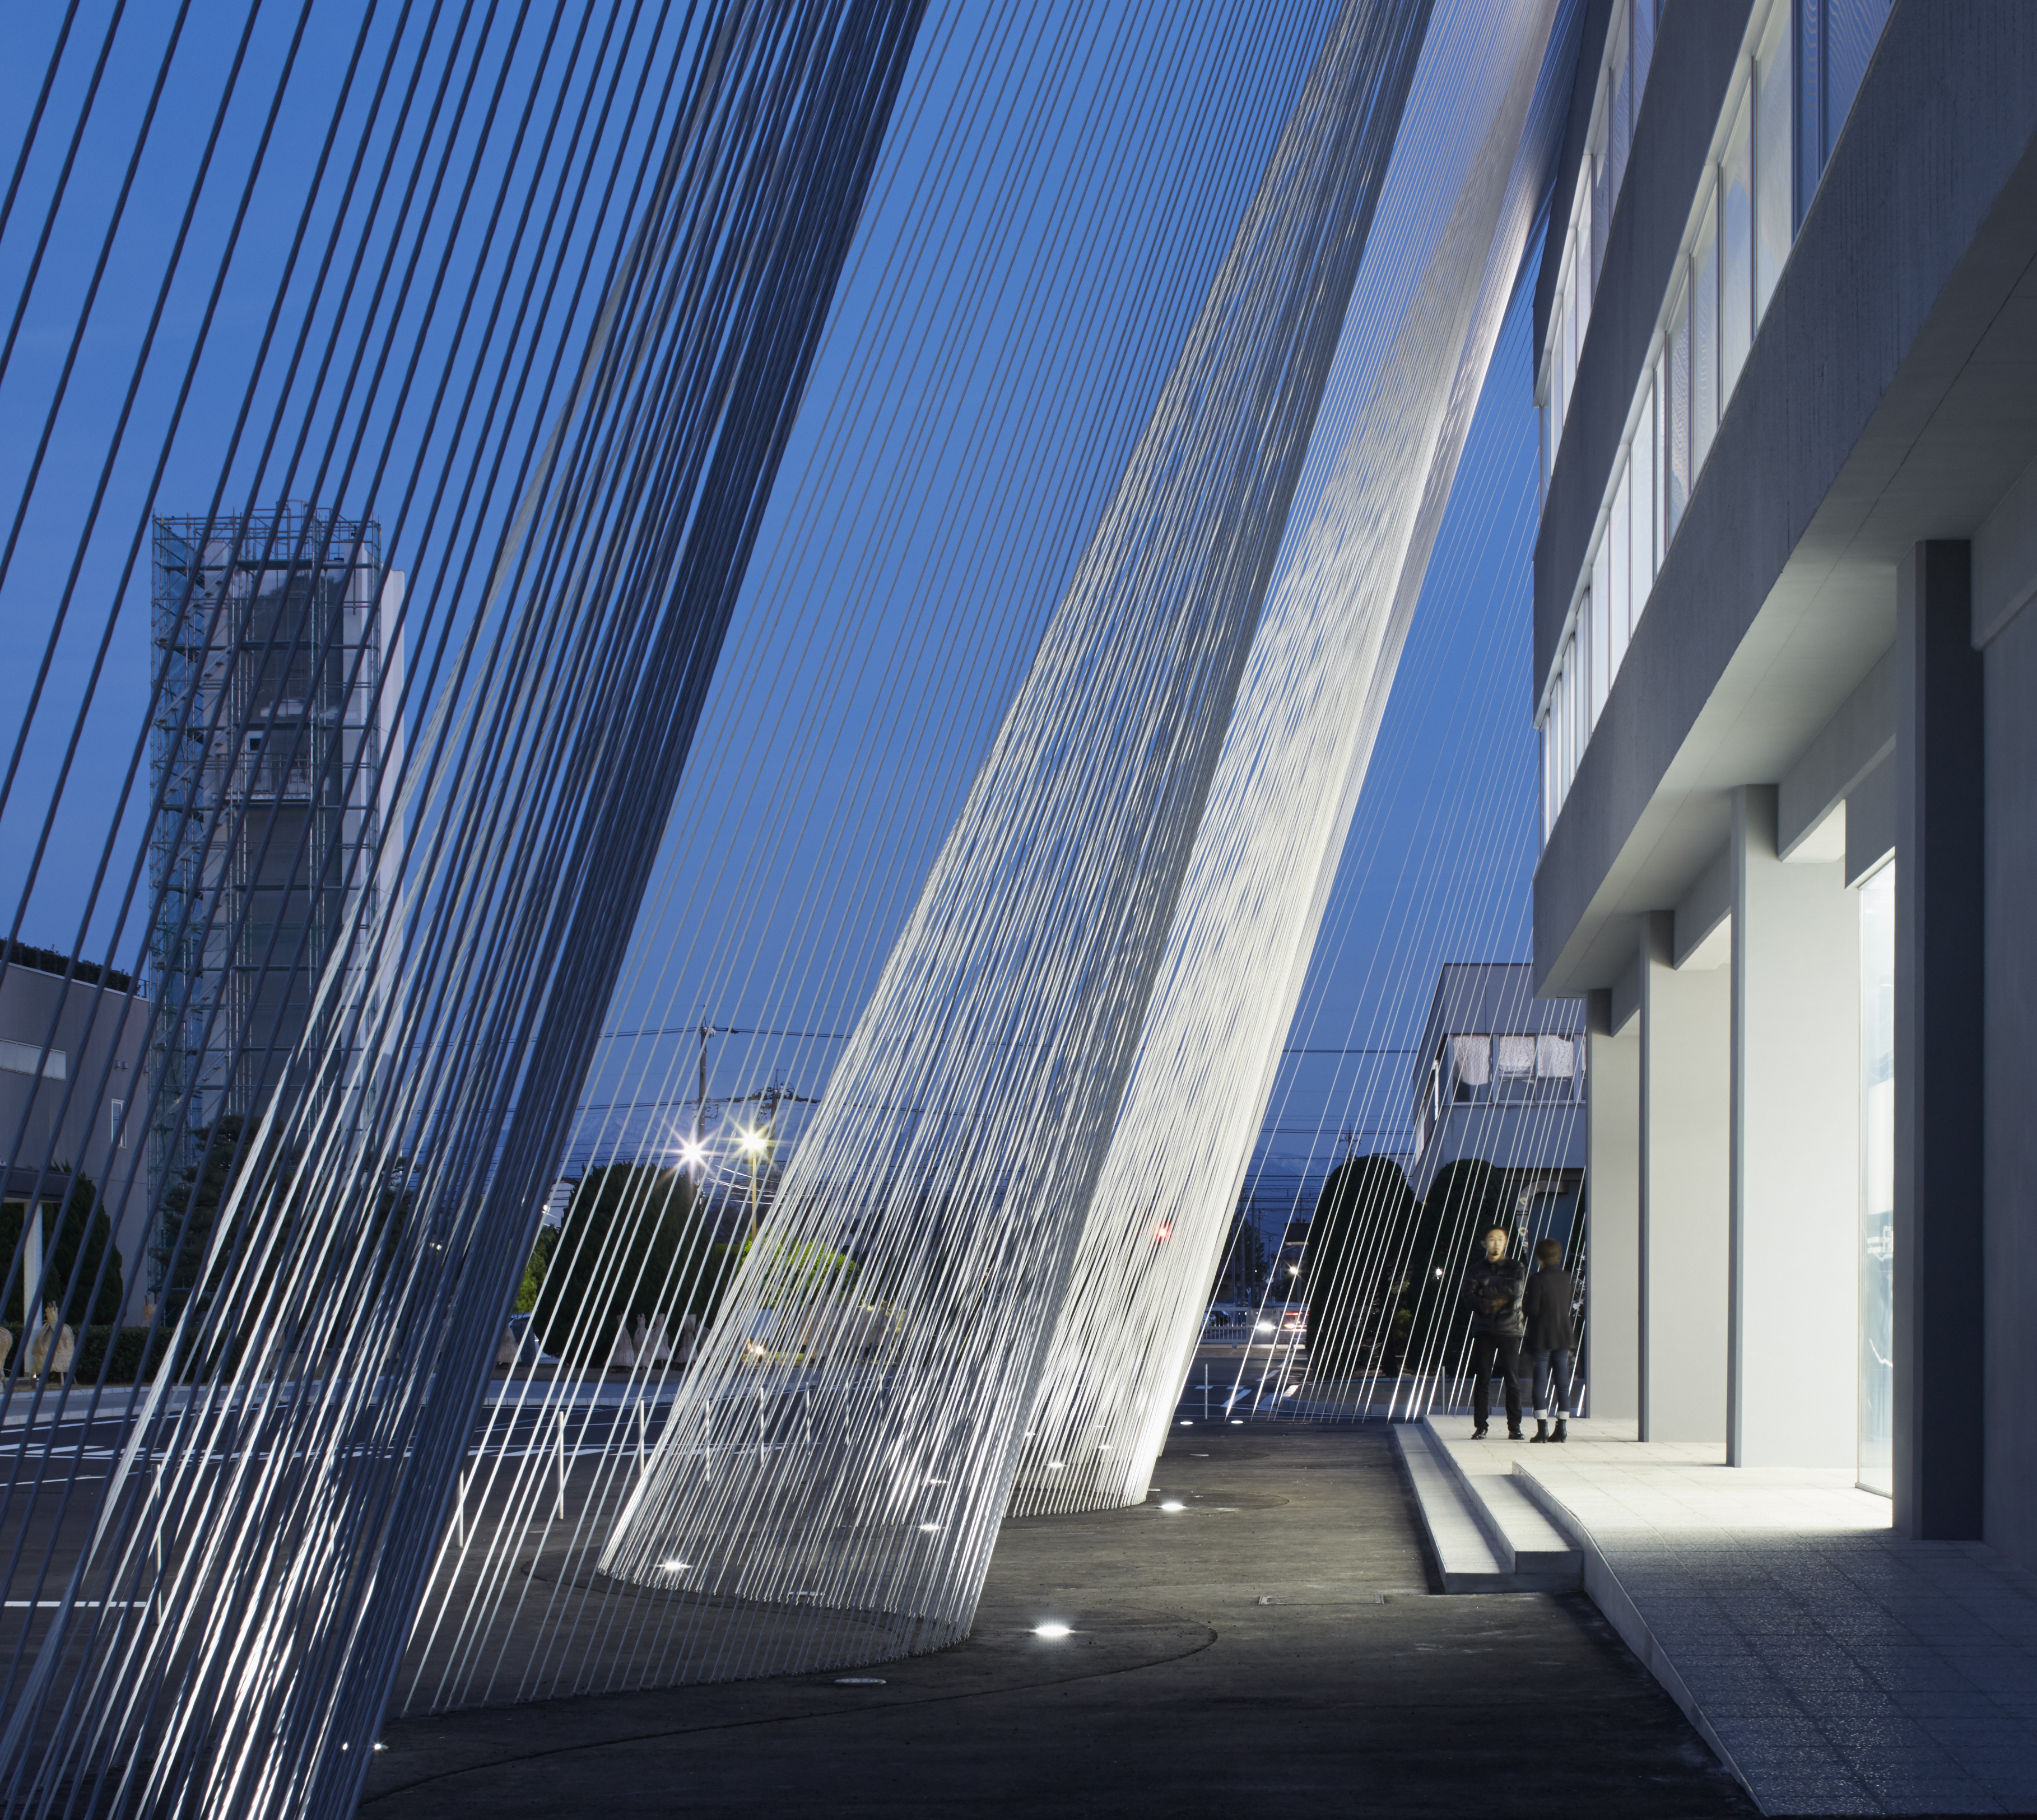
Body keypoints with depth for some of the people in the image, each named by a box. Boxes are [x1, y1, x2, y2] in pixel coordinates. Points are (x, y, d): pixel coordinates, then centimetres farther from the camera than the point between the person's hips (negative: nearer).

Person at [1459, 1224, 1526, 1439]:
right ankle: (1480, 1427, 4)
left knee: (1513, 1380, -3)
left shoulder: (1516, 1267, 7)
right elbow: (1469, 1299, -3)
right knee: (1482, 1380, -1)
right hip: (1483, 1331, 1)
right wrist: (1491, 1304, -15)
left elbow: (1516, 1290, -12)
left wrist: (1487, 1291, -6)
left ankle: (1514, 1427, 4)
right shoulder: (1476, 1269, 10)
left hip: (1509, 1330, -1)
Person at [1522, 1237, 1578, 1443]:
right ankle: (1562, 1428, 5)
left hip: (1542, 1337, -5)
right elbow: (1569, 1305, 14)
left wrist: (1523, 1304, 6)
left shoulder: (1537, 1280, -13)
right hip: (1563, 1335, 5)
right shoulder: (1566, 1278, 6)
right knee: (1563, 1382, 7)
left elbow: (1532, 1309, -15)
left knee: (1540, 1382, -1)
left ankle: (1542, 1428, -6)